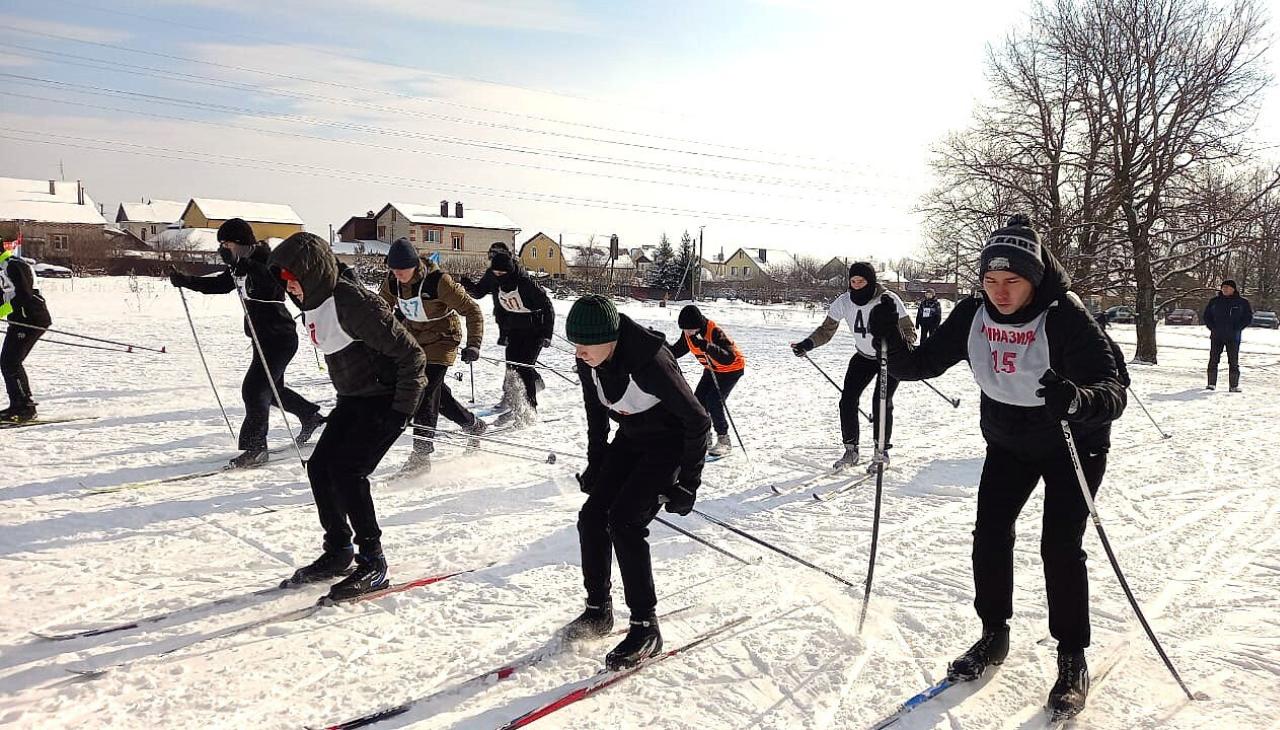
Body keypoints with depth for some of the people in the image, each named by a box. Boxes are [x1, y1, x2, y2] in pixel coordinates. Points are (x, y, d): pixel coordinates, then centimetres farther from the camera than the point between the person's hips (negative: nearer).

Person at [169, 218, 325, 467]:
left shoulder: (265, 259, -17)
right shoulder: (242, 265, 9)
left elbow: (275, 281, -37)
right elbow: (219, 284, 20)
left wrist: (241, 265, -46)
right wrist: (184, 281, 10)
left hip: (279, 338, -10)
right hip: (263, 338, 10)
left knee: (254, 388, -13)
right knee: (272, 387, 22)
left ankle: (255, 448, -5)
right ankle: (311, 416, 41)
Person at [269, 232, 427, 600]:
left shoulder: (354, 303, -26)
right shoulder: (313, 304, 3)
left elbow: (410, 355, -24)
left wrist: (402, 410, -22)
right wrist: (345, 396, 21)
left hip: (388, 398, -9)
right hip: (354, 398, 9)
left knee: (346, 472, -16)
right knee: (319, 467, 4)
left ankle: (373, 563, -4)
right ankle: (338, 551, 19)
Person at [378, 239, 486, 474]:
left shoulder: (438, 281, -26)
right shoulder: (392, 281, -9)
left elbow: (471, 310, -19)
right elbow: (382, 306, 12)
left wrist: (473, 345, -26)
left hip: (441, 339, -6)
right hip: (414, 338, 6)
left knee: (425, 392, -15)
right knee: (437, 391, 12)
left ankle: (421, 455, -10)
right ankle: (473, 424, 34)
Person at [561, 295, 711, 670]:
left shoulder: (649, 361, -33)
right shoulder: (588, 363, -12)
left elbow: (697, 420, -24)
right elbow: (596, 416, 8)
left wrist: (687, 483, -20)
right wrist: (595, 466, 9)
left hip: (670, 442, -7)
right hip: (630, 439, 7)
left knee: (624, 520, -19)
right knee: (592, 515, -2)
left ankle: (646, 627, -8)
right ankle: (598, 611, 15)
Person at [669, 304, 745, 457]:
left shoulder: (714, 332, -35)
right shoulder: (688, 334, -13)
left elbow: (729, 359, -43)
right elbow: (676, 351, 2)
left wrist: (709, 347, -57)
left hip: (732, 369, -7)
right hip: (712, 369, 7)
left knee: (714, 402, -19)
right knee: (698, 401, -3)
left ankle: (724, 441, -4)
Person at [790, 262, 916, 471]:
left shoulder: (889, 300, -25)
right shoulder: (844, 302, -15)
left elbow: (907, 330, -19)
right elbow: (826, 330, -7)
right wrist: (806, 344, -23)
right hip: (863, 357, 4)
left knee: (881, 401, -14)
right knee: (847, 401, -6)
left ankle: (883, 452, 3)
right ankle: (850, 450, 10)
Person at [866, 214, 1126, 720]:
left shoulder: (1066, 316, -29)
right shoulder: (974, 316, -15)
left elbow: (1113, 390, -36)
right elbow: (924, 363, -10)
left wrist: (1076, 399, -58)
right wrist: (892, 341, -30)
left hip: (1074, 443, -4)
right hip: (1007, 441, 5)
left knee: (1060, 546, -9)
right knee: (990, 533, 1)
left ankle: (1072, 659, 10)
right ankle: (993, 636, 21)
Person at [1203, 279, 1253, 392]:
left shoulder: (1242, 302, 2)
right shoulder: (1214, 301, 7)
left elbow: (1248, 318, 4)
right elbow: (1206, 315, 14)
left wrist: (1236, 329, -7)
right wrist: (1212, 327, 0)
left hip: (1233, 337, -2)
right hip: (1216, 336, 2)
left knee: (1233, 361, 0)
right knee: (1213, 360, 1)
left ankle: (1234, 385, 4)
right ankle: (1211, 383, 7)